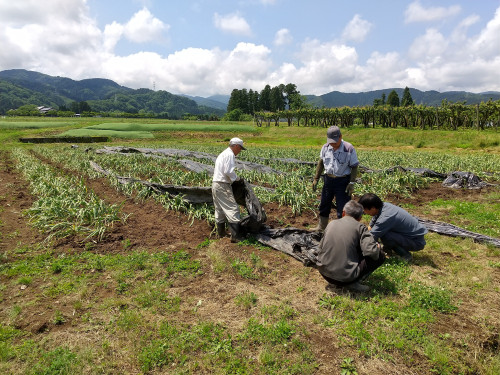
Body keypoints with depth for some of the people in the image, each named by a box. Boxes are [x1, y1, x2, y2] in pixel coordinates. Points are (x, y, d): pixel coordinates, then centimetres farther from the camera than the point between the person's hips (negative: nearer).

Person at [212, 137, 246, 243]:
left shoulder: (222, 154, 21)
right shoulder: (230, 154, -10)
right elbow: (228, 171, -20)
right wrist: (237, 178, -5)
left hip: (215, 184, 11)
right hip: (222, 186, -11)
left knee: (220, 210, 17)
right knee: (232, 209, -10)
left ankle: (221, 233, 27)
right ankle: (235, 236, -11)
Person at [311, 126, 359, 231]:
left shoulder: (349, 149, -15)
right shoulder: (325, 147, -2)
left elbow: (354, 167, -10)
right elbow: (321, 163, 10)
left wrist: (351, 183, -16)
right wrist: (316, 179, 9)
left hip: (343, 181, -5)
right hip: (328, 179, 5)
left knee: (342, 209, 1)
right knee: (324, 205, 18)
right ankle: (321, 227, 37)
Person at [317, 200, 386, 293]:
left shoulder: (331, 223, 9)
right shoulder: (360, 227, -4)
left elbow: (321, 246, 18)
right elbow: (371, 251, -15)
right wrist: (378, 247, 8)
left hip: (324, 272, 6)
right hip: (345, 276, -6)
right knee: (380, 256, 8)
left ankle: (334, 283, 14)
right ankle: (353, 283, -2)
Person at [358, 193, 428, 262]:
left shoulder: (385, 218, -32)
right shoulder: (384, 205, -7)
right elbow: (371, 226, 7)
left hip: (417, 242, -9)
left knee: (384, 236, -29)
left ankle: (405, 255, -7)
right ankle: (388, 248, 13)